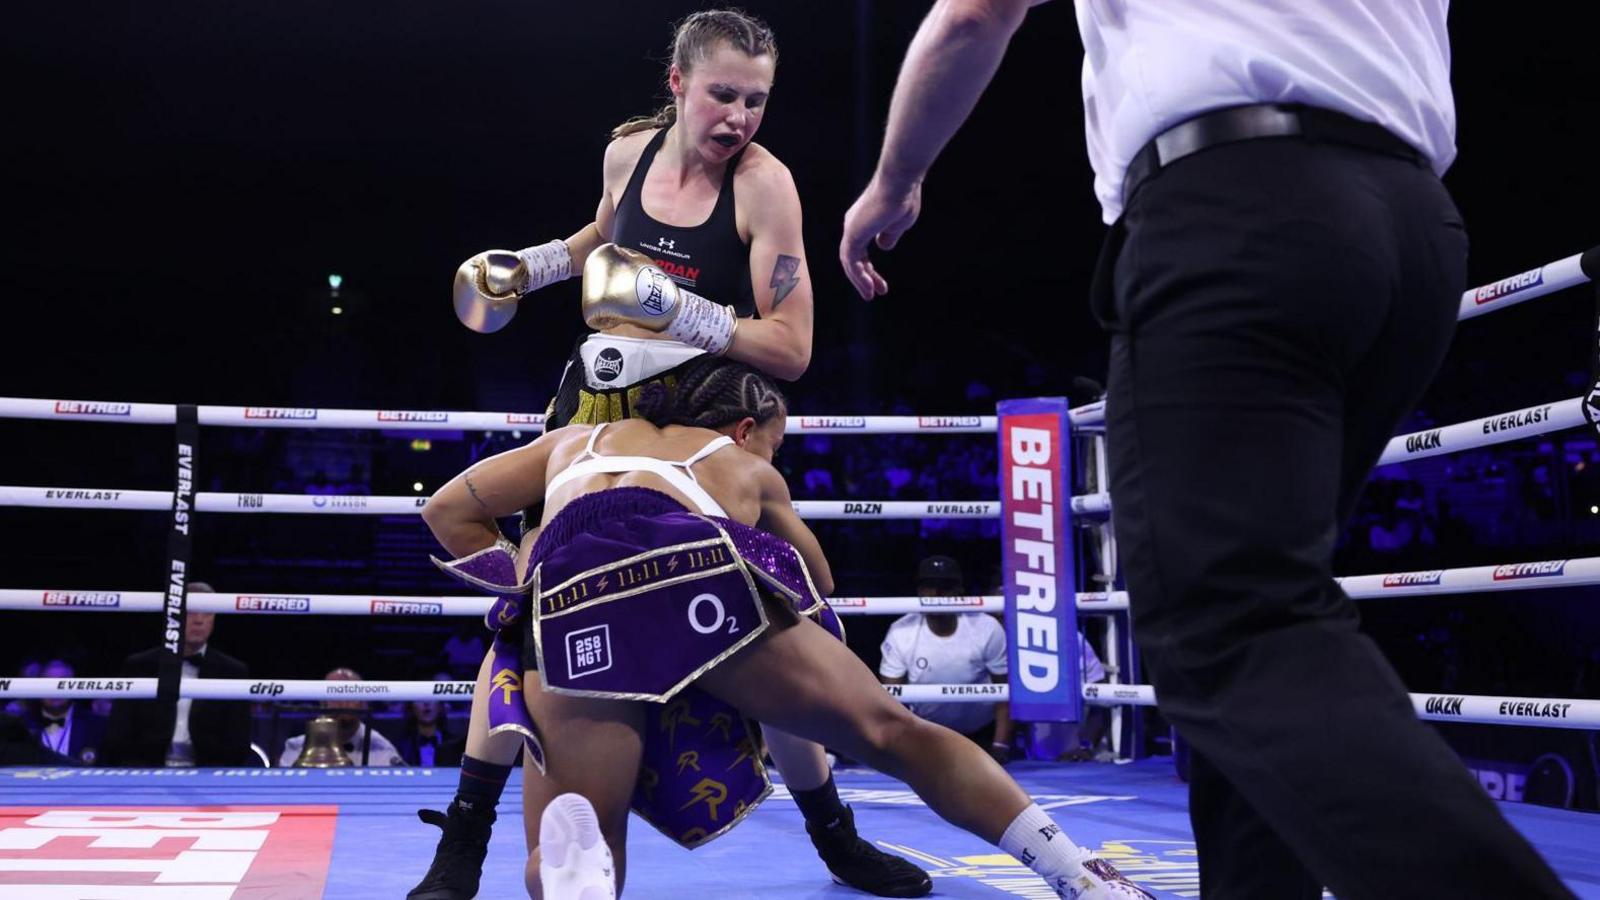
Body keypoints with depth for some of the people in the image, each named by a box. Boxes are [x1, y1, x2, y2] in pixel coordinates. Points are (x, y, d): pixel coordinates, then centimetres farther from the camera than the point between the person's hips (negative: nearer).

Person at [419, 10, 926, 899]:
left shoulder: (765, 182, -15)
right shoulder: (629, 149, 0)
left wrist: (682, 314, -30)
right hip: (597, 401, 4)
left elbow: (791, 349, -20)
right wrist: (525, 266, 15)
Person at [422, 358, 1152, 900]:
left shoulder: (578, 439, 41)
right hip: (693, 561, -1)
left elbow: (446, 510, 36)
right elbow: (818, 581, 49)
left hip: (569, 593, 1)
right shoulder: (745, 467, 36)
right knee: (891, 731, 12)